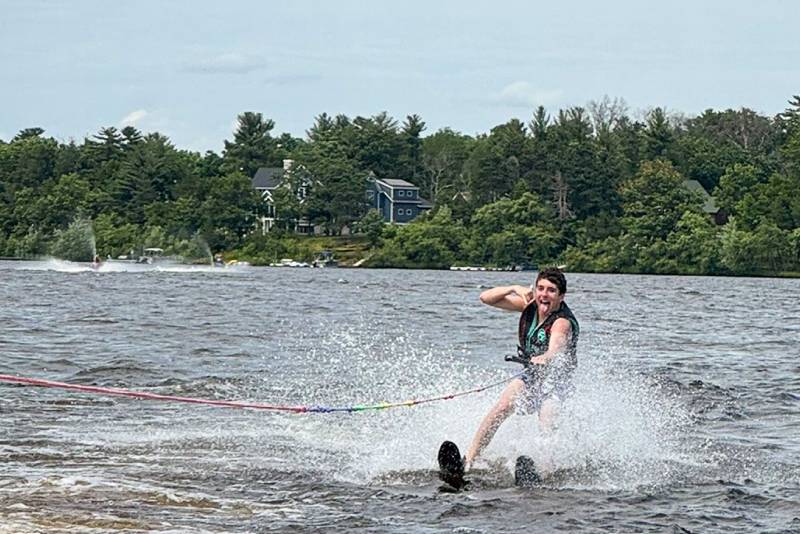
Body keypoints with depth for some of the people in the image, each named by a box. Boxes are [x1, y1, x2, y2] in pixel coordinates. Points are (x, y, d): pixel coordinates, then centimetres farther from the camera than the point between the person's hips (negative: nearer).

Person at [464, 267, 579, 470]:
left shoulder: (562, 322, -26)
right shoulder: (530, 306, -6)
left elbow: (554, 352, -46)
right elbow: (486, 297, -4)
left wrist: (544, 359, -69)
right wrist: (515, 289, -19)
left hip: (557, 381, -4)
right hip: (533, 374, 4)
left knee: (547, 427, -27)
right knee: (502, 407, -18)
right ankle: (469, 460, -20)